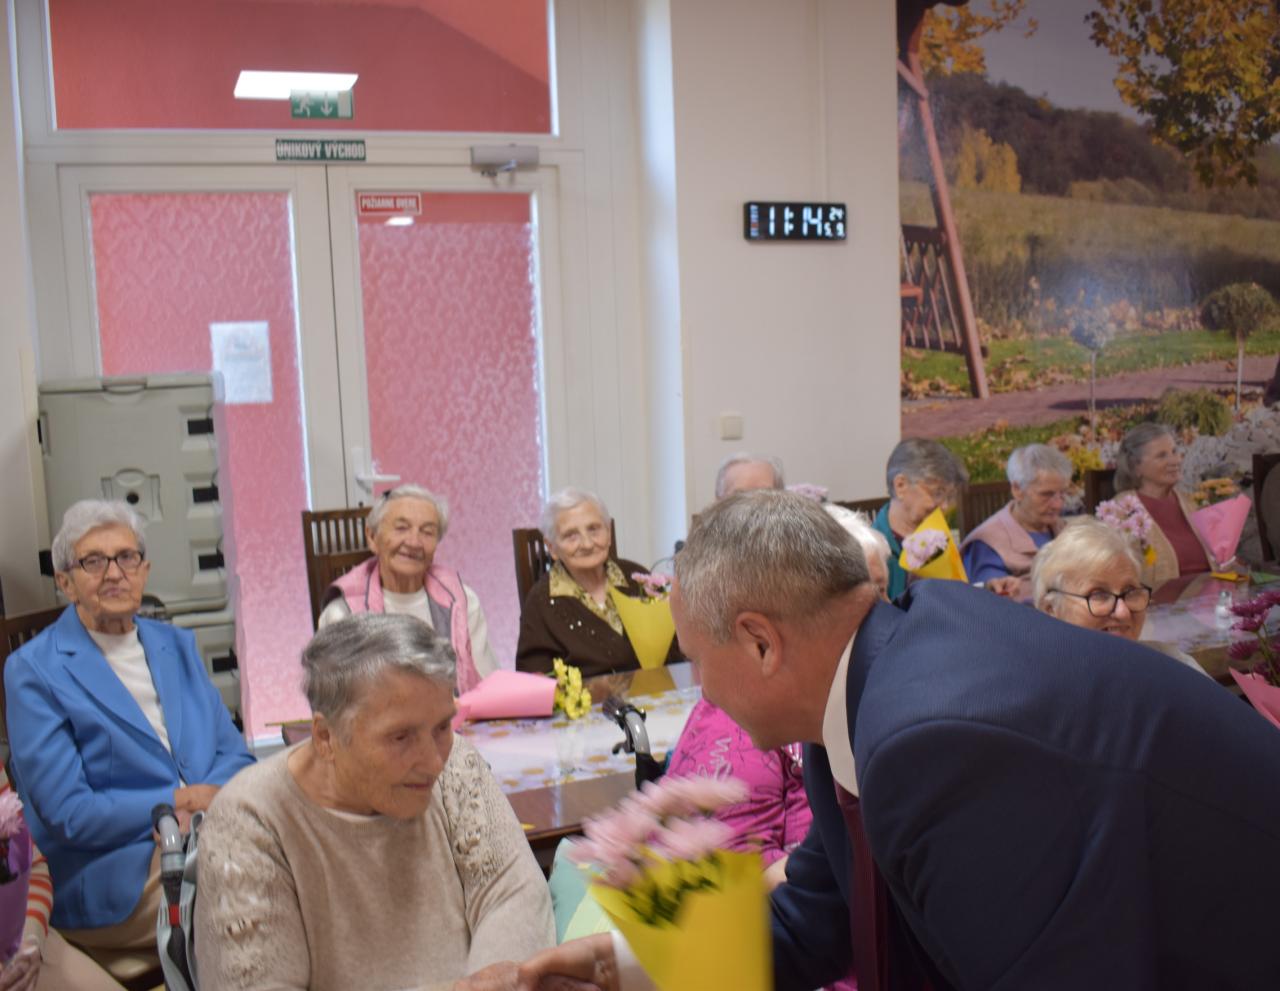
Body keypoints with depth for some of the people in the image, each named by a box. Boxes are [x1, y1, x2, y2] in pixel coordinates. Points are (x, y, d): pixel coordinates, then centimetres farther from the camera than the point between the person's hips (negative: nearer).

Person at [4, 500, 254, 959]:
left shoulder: (177, 645, 15)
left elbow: (233, 753, 11)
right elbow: (66, 813, -9)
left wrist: (211, 801, -11)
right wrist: (178, 803, -12)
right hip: (115, 878, -5)